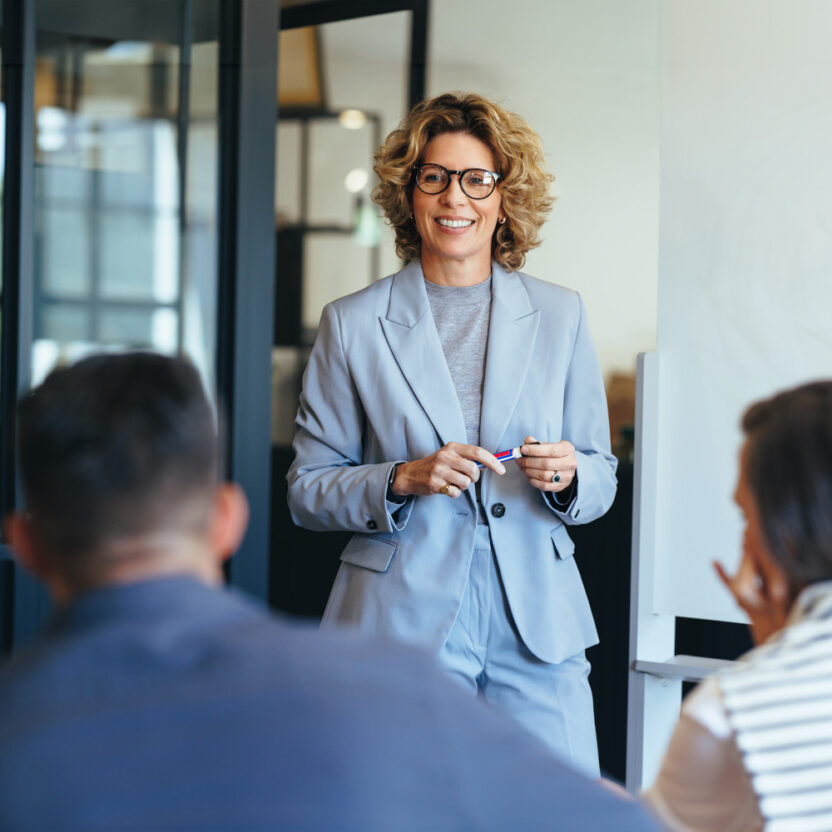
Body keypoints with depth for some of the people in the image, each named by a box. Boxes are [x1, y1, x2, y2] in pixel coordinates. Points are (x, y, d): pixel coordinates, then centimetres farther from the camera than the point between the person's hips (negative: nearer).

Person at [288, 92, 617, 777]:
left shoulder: (560, 316, 10)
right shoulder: (353, 324, 4)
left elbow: (601, 476, 14)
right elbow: (308, 490, 4)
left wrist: (567, 475, -9)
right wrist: (404, 479, -13)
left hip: (537, 625, 2)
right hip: (402, 624, -2)